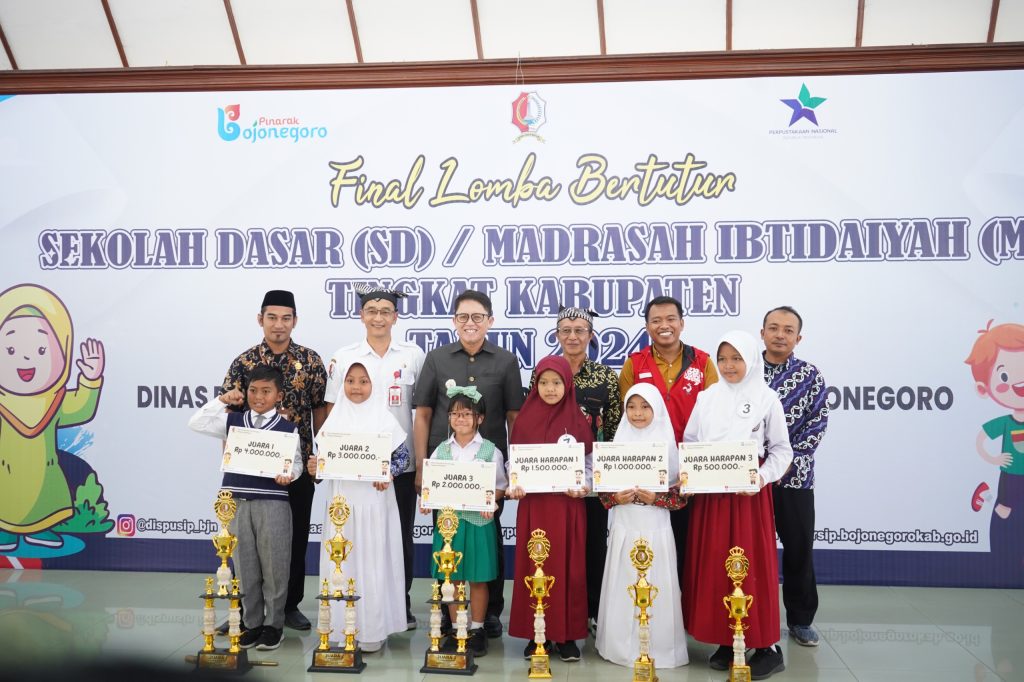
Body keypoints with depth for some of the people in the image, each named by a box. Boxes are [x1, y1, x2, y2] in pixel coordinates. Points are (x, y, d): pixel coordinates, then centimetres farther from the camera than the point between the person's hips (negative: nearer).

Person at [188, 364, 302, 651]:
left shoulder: (287, 428, 1)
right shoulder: (233, 421, 8)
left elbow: (296, 461, 3)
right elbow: (196, 424, 7)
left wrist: (289, 475, -18)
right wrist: (221, 401, 3)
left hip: (273, 503, -2)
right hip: (237, 502, 3)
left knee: (273, 566, 3)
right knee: (245, 567, 9)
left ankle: (274, 624, 15)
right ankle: (252, 623, 21)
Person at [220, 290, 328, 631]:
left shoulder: (310, 361, 2)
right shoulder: (244, 362, 2)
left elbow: (320, 409, 5)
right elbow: (229, 411, 5)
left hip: (298, 463, 0)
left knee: (296, 536, 8)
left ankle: (290, 604, 22)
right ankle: (244, 608, 19)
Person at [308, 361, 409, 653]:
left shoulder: (384, 418, -2)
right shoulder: (335, 419, 7)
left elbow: (402, 456, 0)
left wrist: (388, 474, -17)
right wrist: (314, 467, -9)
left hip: (374, 501, -3)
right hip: (341, 501, 3)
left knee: (373, 562, 1)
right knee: (341, 562, 5)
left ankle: (373, 630, 11)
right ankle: (343, 627, 16)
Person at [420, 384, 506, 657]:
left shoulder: (490, 451, -1)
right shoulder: (441, 450, 6)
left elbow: (500, 486, 3)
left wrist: (490, 501, -15)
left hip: (478, 521, -2)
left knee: (478, 579, 6)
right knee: (451, 578, 8)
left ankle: (477, 630, 18)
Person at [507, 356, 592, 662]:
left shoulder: (577, 420, 2)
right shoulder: (525, 419, 4)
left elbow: (589, 462, 4)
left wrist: (583, 486, -13)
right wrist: (514, 485, -11)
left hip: (568, 505, -1)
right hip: (533, 503, 1)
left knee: (567, 567, 3)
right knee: (533, 566, 3)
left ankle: (566, 633, 13)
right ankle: (536, 633, 13)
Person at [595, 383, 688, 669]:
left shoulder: (669, 446, -3)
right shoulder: (618, 444, 4)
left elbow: (682, 495, -3)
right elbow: (602, 489, 6)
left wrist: (656, 498, -17)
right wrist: (616, 498, -13)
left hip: (656, 529, -2)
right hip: (624, 529, 2)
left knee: (656, 588, 1)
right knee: (623, 587, 5)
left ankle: (659, 647, 14)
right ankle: (622, 646, 17)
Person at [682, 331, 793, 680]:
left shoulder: (767, 399, -2)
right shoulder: (706, 398, 7)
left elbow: (781, 449, 0)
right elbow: (689, 441, 10)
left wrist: (763, 477, -15)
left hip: (749, 491, -3)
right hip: (709, 491, 3)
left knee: (753, 565, -1)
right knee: (713, 565, 6)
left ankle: (766, 645, 9)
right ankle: (725, 640, 18)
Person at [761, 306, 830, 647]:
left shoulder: (810, 375, 2)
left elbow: (818, 423, -4)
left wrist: (788, 461, -14)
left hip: (795, 476, 0)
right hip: (750, 474, 0)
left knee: (799, 548, 6)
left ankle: (800, 619, 21)